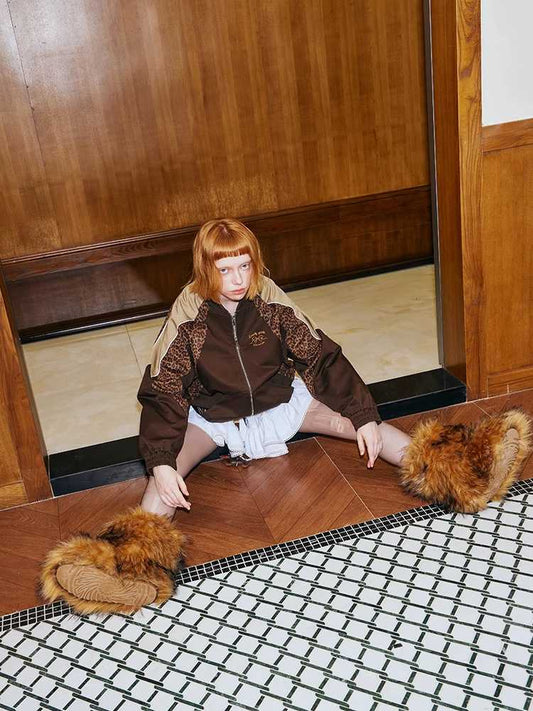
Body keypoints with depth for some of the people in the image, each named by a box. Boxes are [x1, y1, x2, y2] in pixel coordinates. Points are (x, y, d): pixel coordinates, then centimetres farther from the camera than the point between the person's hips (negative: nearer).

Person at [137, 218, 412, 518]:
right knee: (162, 483, -29)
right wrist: (161, 463, -31)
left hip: (278, 401, 2)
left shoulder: (270, 300, -15)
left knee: (368, 431, -12)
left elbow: (320, 356, -9)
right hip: (213, 415, -1)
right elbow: (163, 392, -18)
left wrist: (363, 416, -14)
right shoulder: (186, 319, -20)